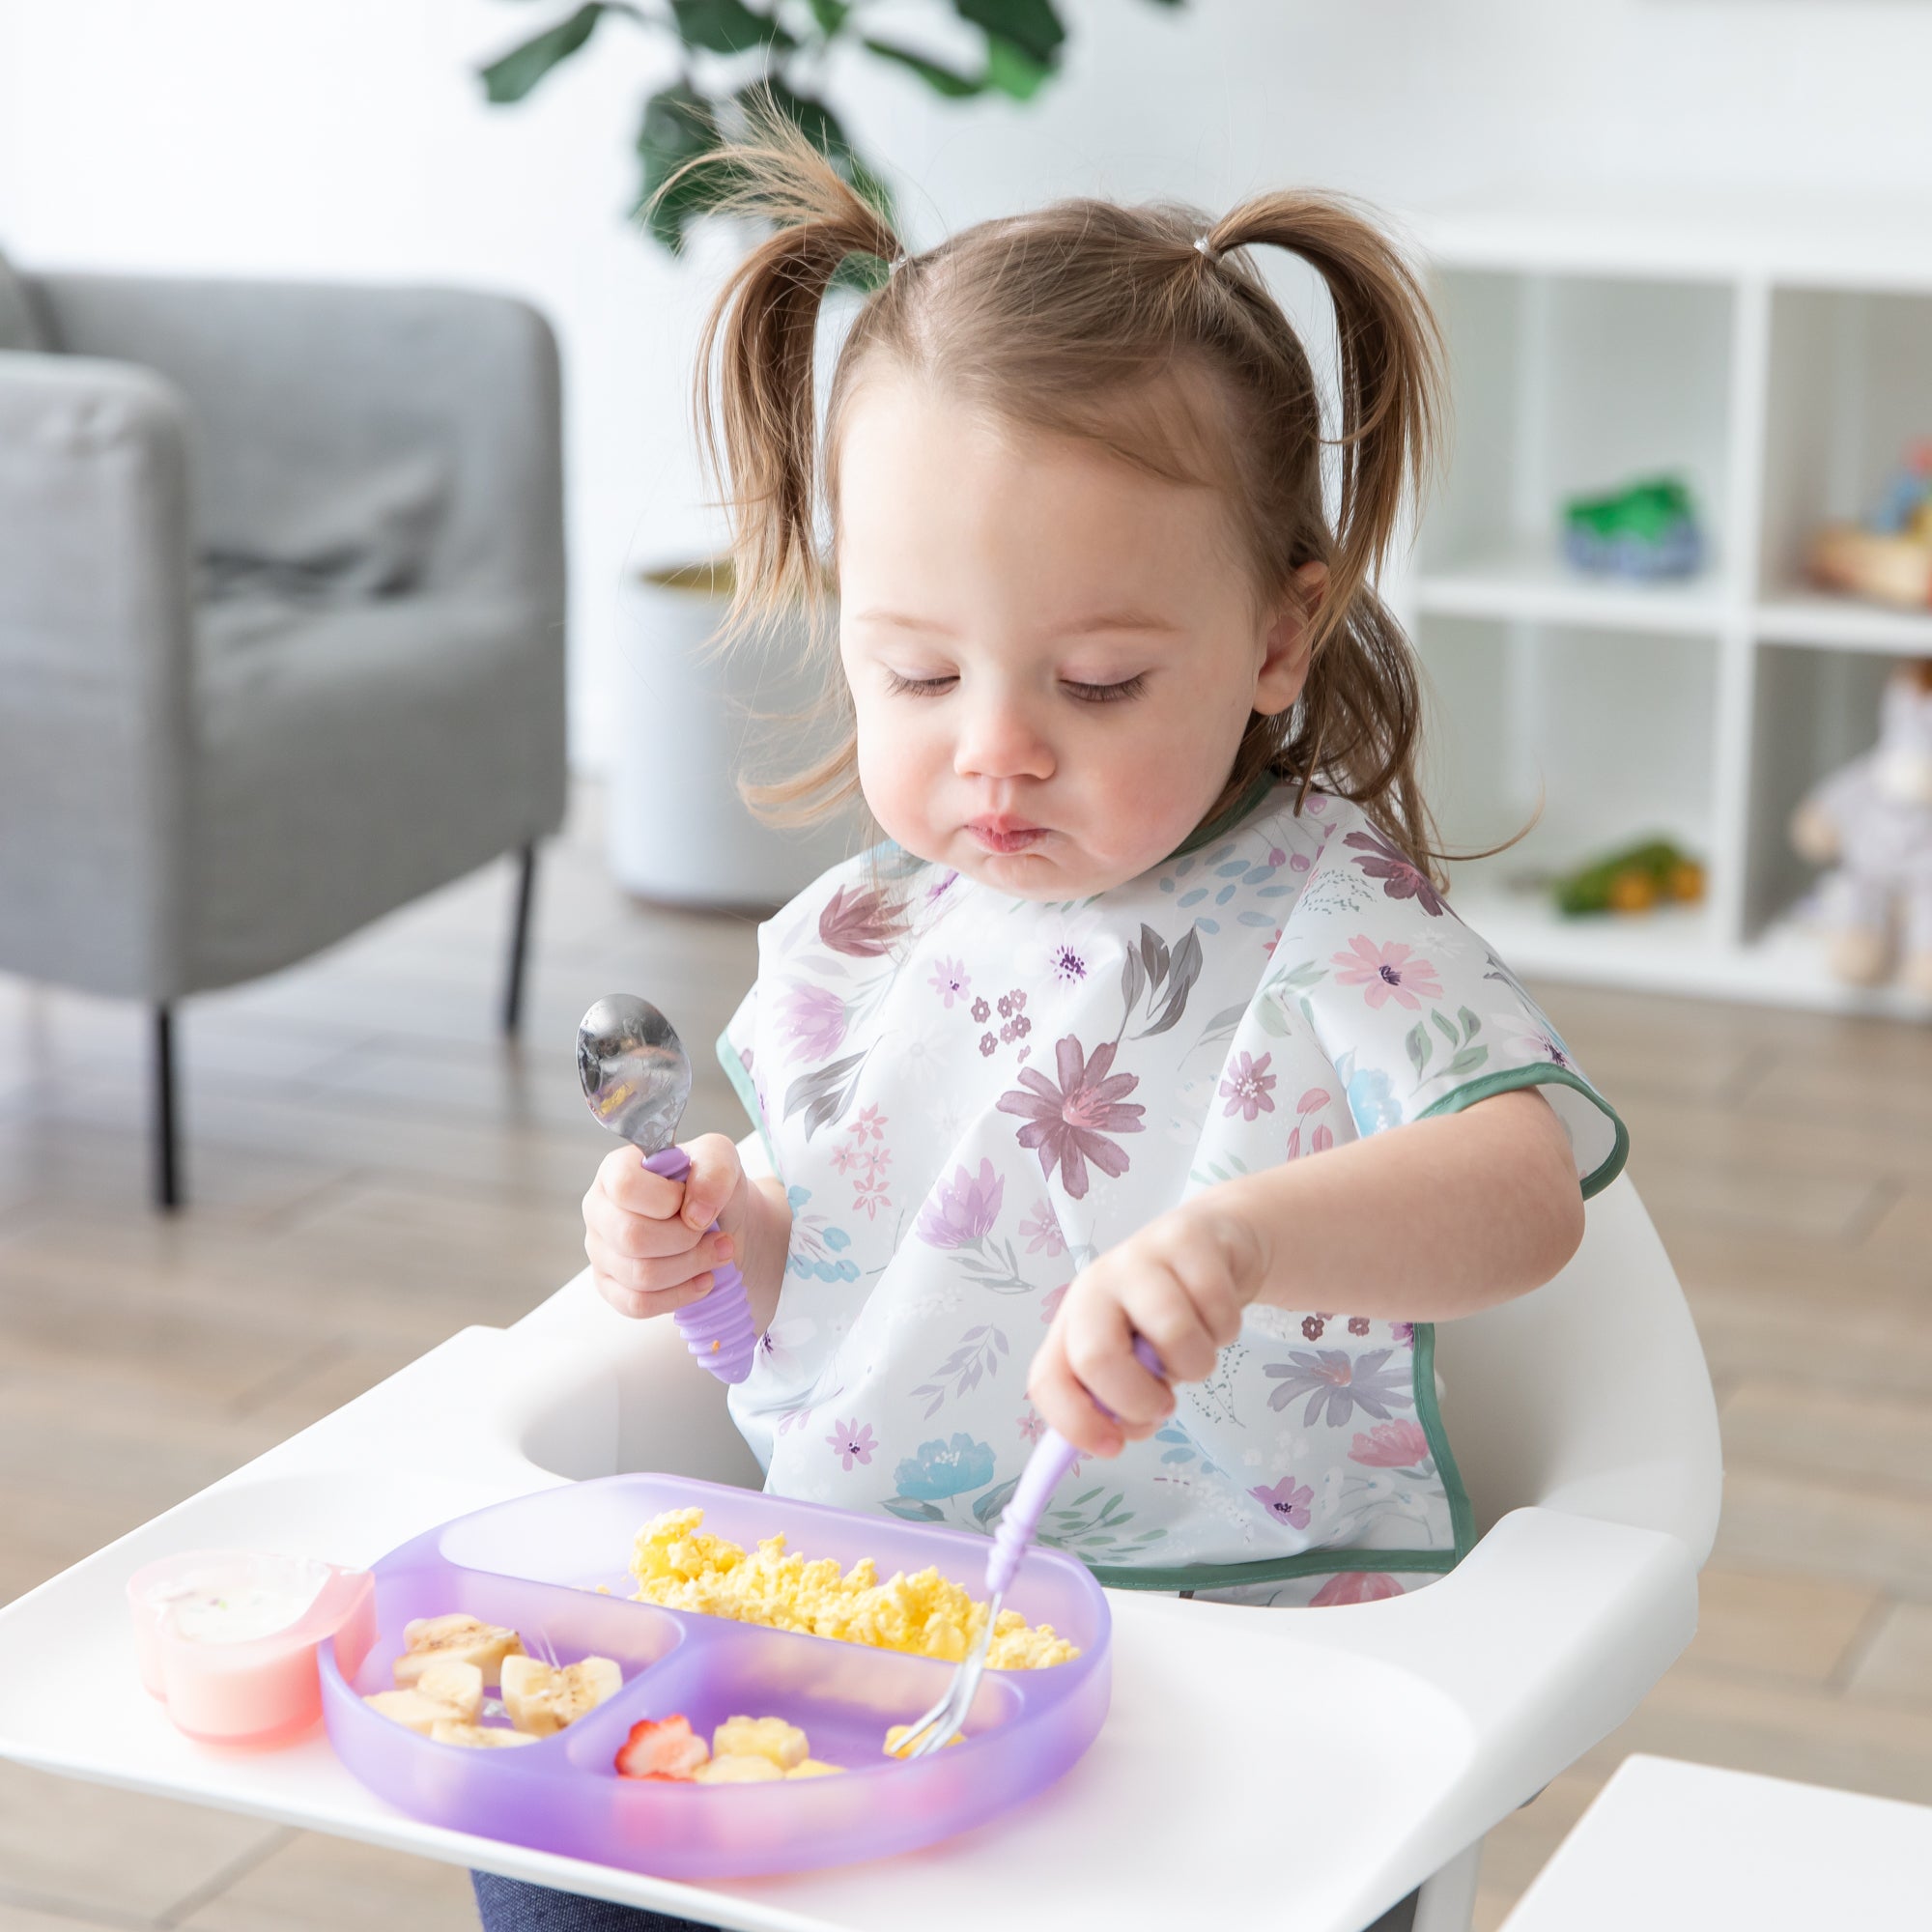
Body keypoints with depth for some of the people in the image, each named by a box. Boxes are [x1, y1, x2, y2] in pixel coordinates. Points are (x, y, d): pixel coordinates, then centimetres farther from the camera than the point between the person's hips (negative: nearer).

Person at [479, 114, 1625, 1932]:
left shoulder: (1319, 928, -10)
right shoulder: (858, 939, 7)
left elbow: (1524, 1189, -26)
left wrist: (1242, 1236, -44)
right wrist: (717, 1235, -2)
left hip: (1227, 1627, -5)